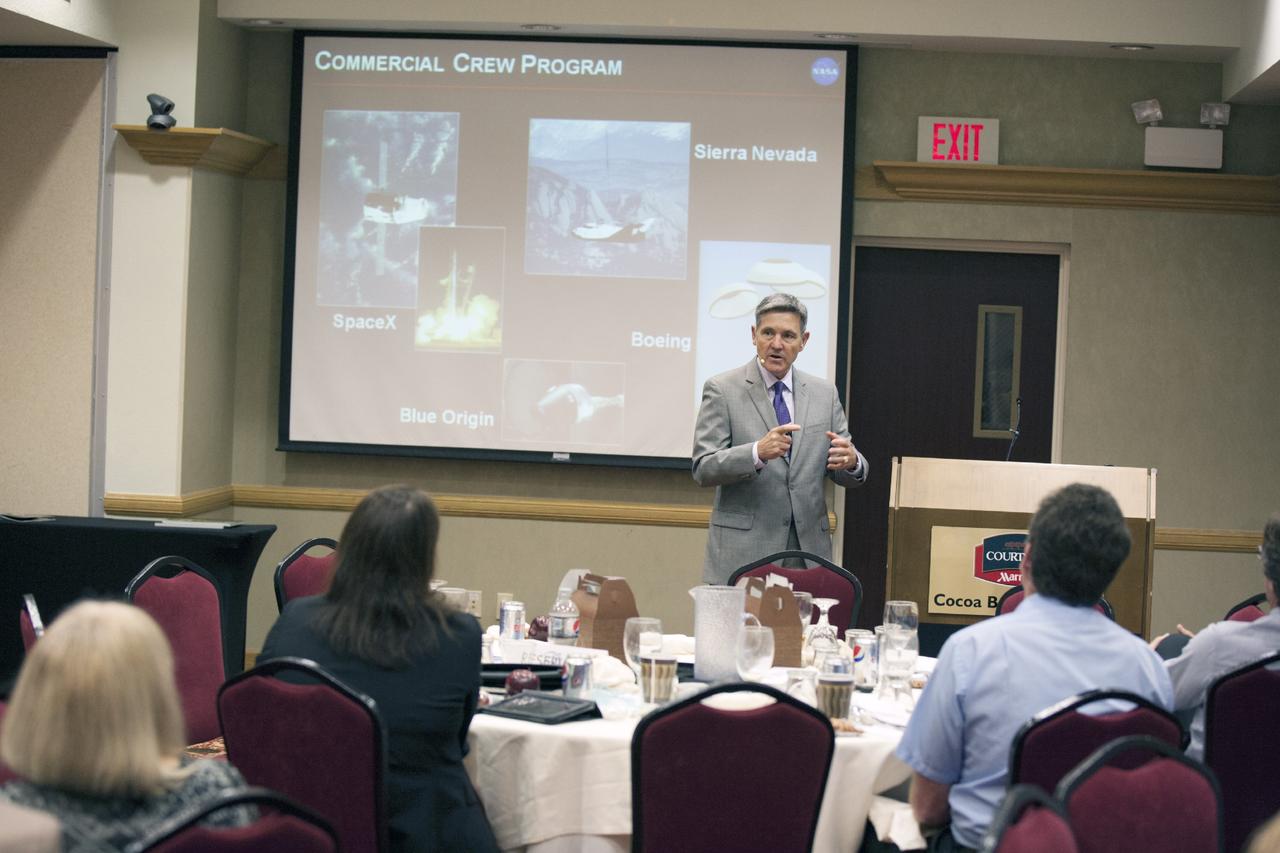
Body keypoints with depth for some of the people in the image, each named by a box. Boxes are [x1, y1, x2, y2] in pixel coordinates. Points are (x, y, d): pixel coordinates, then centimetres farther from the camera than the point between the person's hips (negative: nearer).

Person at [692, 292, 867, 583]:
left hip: (808, 548, 3)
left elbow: (846, 475, 12)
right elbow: (703, 469, -8)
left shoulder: (824, 393, 11)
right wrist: (758, 453, -25)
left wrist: (851, 461, -12)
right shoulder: (722, 390, -1)